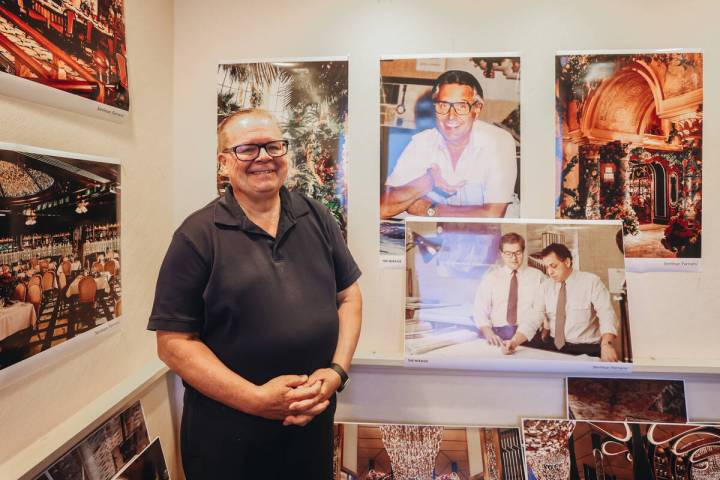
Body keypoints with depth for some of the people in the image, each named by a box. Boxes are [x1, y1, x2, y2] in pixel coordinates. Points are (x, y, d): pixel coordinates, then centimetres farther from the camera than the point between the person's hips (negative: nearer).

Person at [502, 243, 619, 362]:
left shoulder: (591, 282, -4)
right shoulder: (546, 286, 6)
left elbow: (606, 316, -15)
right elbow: (534, 318, -2)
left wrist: (607, 344, -34)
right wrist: (514, 341, -19)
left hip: (586, 349, -3)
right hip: (554, 346, 4)